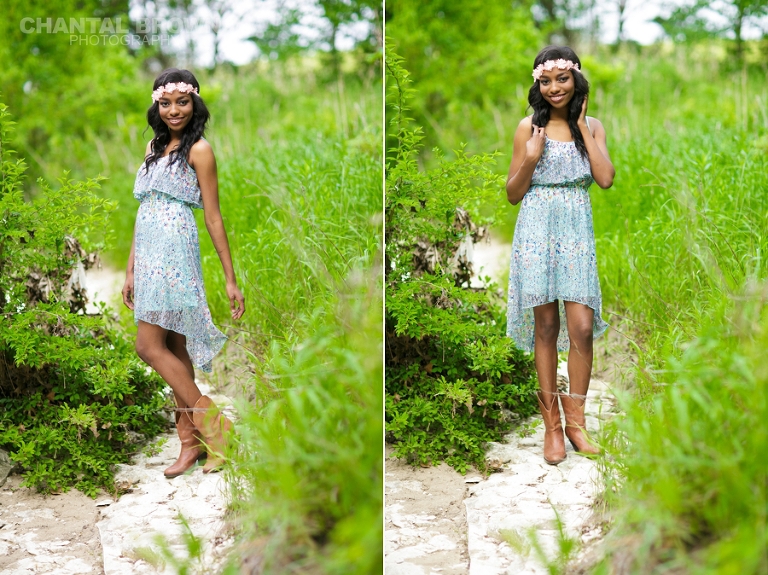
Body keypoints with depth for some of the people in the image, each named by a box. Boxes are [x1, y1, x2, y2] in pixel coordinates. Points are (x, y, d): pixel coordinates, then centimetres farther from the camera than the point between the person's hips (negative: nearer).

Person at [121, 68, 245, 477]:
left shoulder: (198, 150, -4)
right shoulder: (153, 148, 17)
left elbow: (213, 216, -7)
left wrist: (230, 279, -8)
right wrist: (130, 271, 17)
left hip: (175, 254, -7)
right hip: (149, 256, 7)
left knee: (149, 345, -13)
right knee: (173, 350, 7)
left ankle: (210, 422, -5)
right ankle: (191, 441, 12)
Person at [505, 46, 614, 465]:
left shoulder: (592, 126, 9)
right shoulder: (529, 127, 4)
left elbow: (606, 179, -7)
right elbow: (513, 194, 5)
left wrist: (581, 125, -3)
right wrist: (531, 158, -13)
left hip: (577, 231, 1)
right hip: (537, 230, -1)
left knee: (582, 326, -8)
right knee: (546, 326, 1)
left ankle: (575, 420, 6)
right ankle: (552, 424, 9)